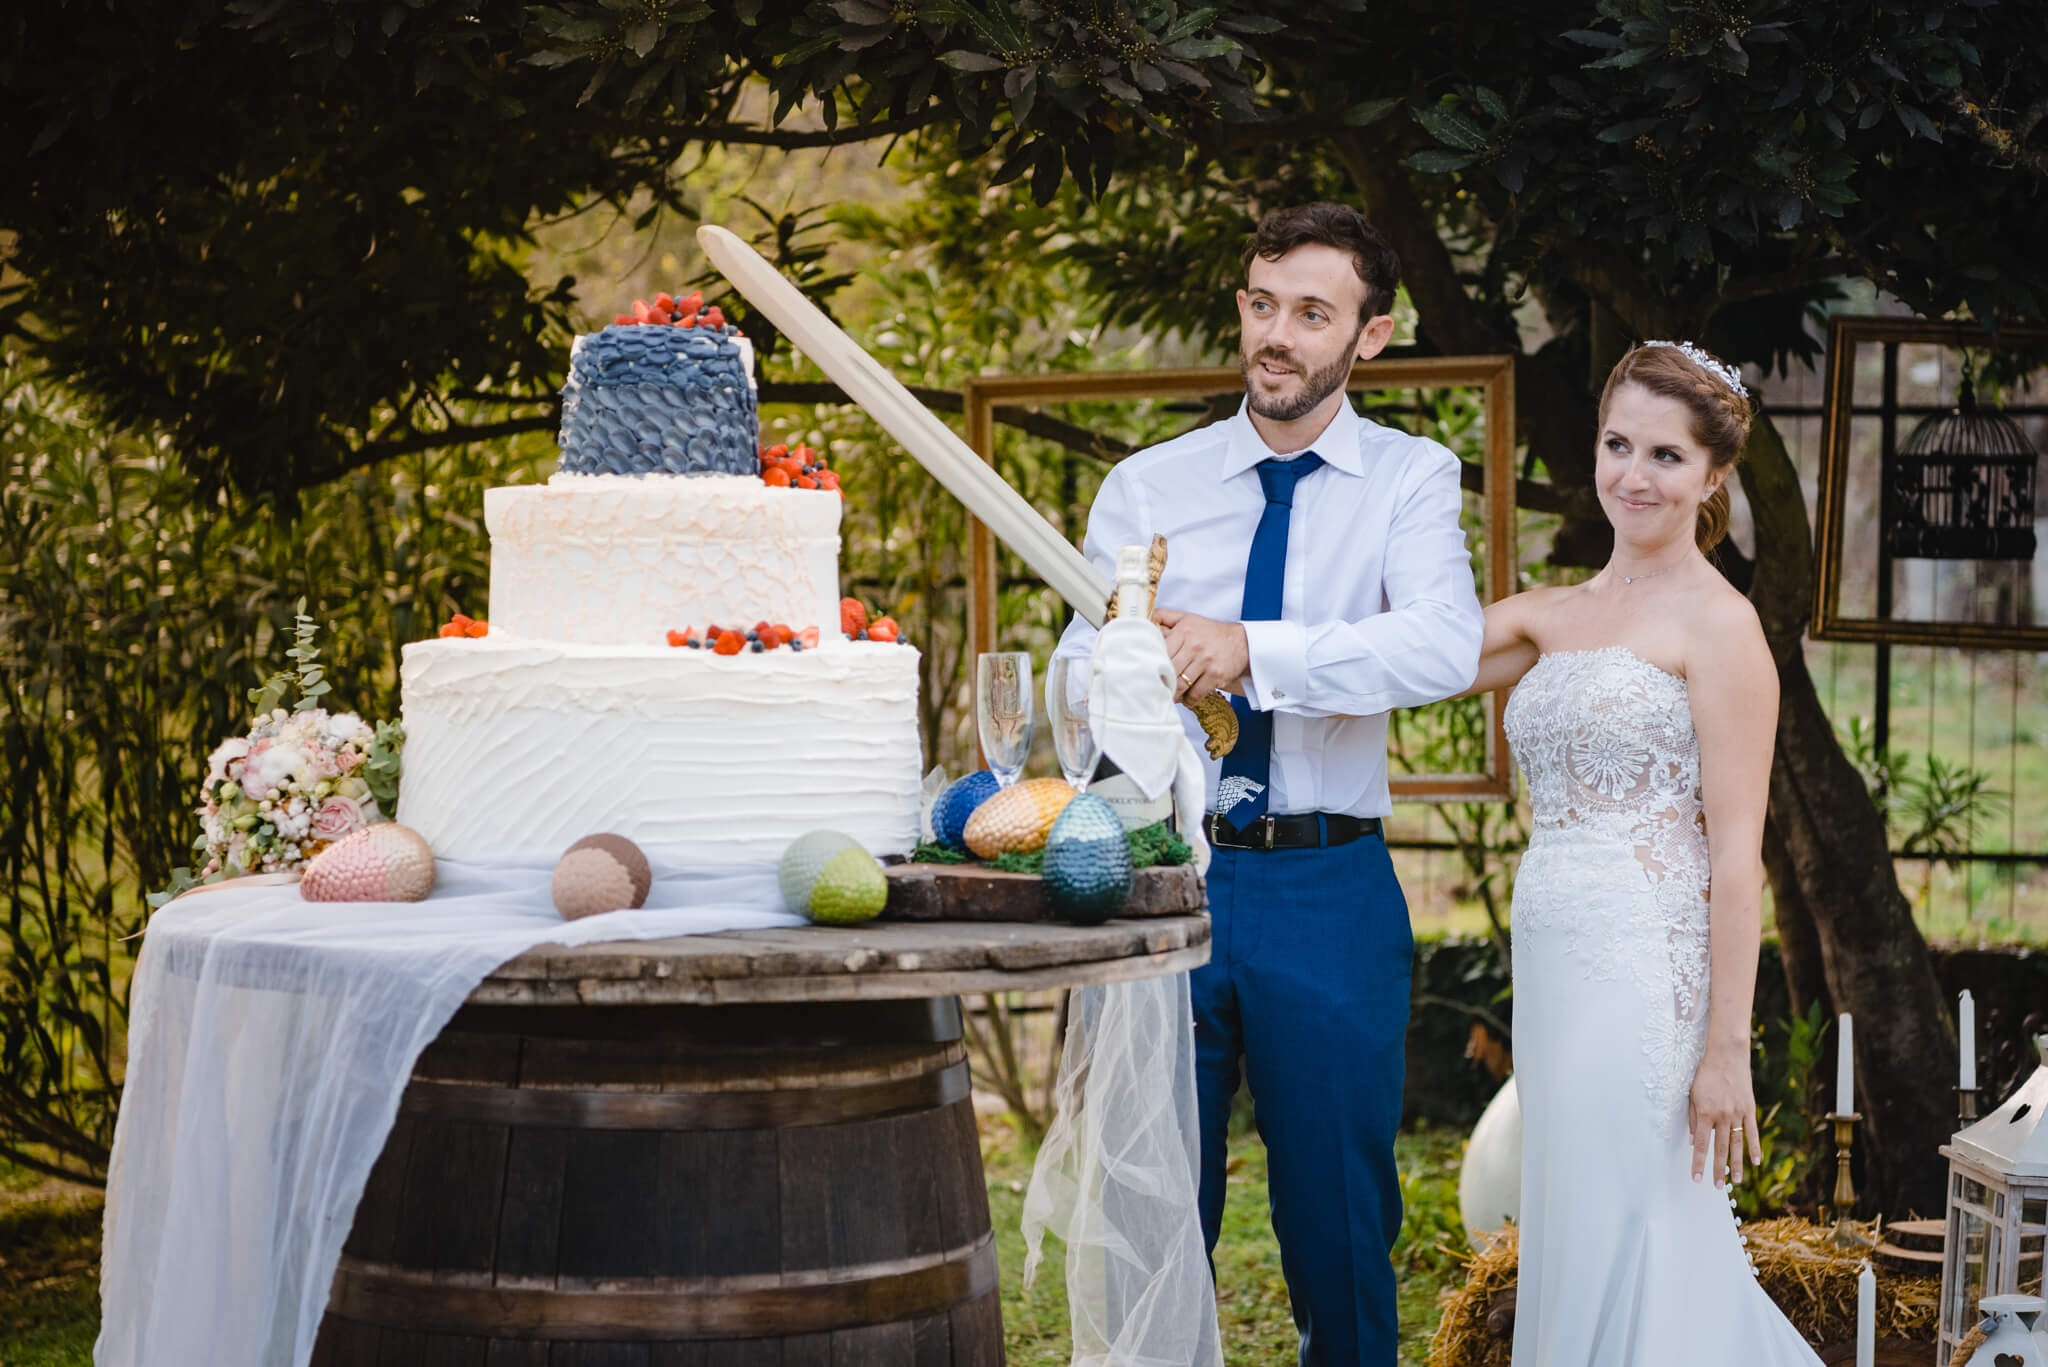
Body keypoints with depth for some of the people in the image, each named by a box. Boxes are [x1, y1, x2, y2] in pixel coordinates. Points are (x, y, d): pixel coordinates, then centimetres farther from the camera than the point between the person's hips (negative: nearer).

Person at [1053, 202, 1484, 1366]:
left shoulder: (1409, 481, 1)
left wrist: (1254, 650, -29)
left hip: (1330, 889, -1)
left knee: (1342, 1221, 7)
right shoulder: (1147, 489, 7)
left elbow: (1447, 647, -18)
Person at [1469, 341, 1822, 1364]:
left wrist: (1726, 1048, -15)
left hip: (1650, 974, -7)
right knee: (1571, 1250, 12)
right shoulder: (1554, 616, 16)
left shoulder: (1717, 623, -6)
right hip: (1553, 967, 8)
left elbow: (1736, 852, -10)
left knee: (1624, 1255, -4)